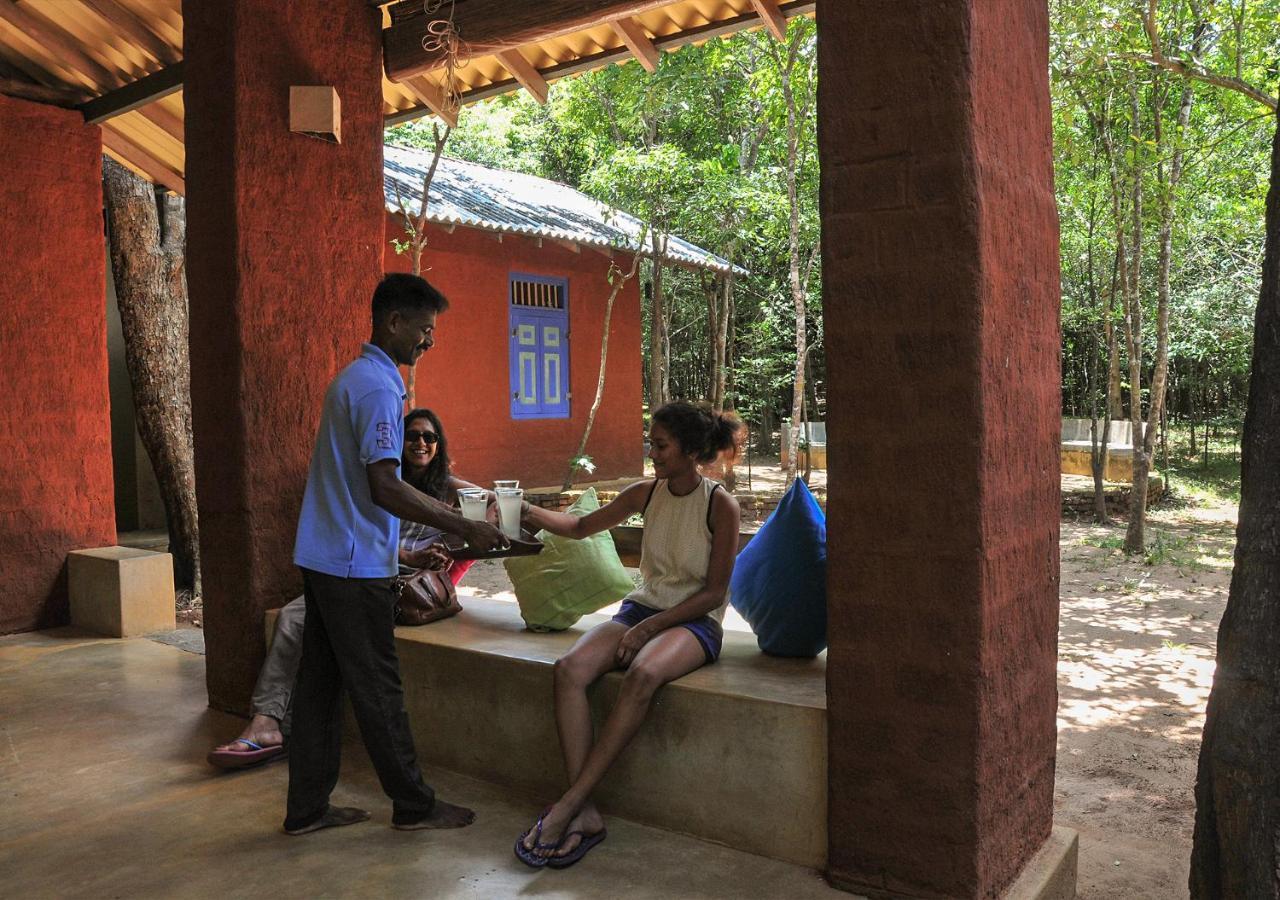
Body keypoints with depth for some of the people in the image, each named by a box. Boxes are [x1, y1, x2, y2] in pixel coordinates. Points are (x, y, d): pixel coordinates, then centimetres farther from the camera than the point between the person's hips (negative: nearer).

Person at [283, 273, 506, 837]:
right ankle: (413, 805, 14)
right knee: (377, 688, 1)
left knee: (320, 683, 12)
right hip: (355, 563, -10)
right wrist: (466, 529, -19)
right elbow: (385, 489, -23)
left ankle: (307, 808, 21)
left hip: (324, 557, 10)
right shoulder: (377, 386, -16)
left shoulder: (354, 377, 16)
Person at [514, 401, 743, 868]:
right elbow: (582, 526, 17)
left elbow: (713, 591, -9)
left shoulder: (720, 505, -9)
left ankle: (568, 804, -30)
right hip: (642, 607, 5)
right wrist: (529, 512, 0)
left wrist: (648, 628, -16)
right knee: (570, 668, -25)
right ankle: (585, 813, -26)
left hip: (695, 620, -5)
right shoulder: (646, 493, 5)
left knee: (643, 673, -38)